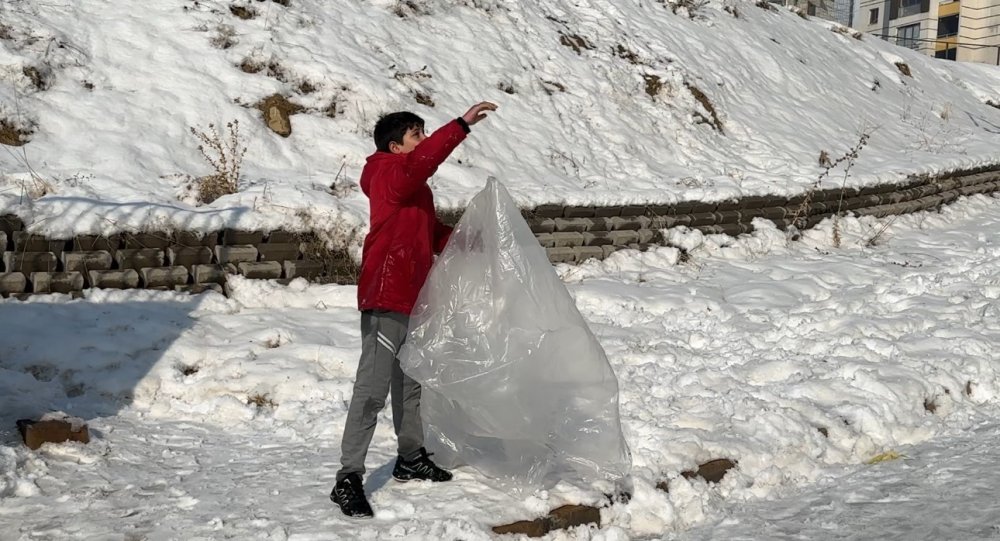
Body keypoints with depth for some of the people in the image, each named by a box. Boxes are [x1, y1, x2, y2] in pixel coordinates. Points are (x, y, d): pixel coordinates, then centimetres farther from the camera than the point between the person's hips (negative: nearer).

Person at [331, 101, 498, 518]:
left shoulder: (413, 185, 19)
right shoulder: (389, 173, -11)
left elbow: (433, 232, 25)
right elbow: (421, 161, -33)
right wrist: (462, 125, -35)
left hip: (410, 299, 10)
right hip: (385, 299, -10)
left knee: (409, 382, 20)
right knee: (372, 388, -11)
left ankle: (411, 458, 34)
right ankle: (349, 478, -8)